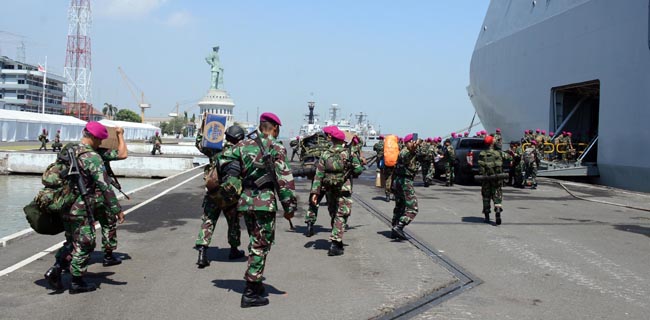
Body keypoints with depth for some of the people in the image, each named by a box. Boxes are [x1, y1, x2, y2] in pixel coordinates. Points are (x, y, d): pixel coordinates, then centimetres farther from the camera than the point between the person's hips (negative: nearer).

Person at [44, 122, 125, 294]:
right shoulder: (93, 158, -18)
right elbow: (105, 187, -21)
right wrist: (117, 209, -16)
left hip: (66, 207, 8)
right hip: (82, 209, -8)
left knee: (72, 241, 23)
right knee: (84, 244, 5)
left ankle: (56, 269, 10)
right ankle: (77, 282, 13)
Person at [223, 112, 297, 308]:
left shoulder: (243, 145, 10)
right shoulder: (276, 148, -6)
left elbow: (229, 171, 7)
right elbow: (284, 179, -10)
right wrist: (289, 206, -5)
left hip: (245, 200, 6)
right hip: (265, 201, -6)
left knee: (255, 242, 22)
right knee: (261, 245, 1)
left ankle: (255, 283, 32)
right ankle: (251, 293, 0)